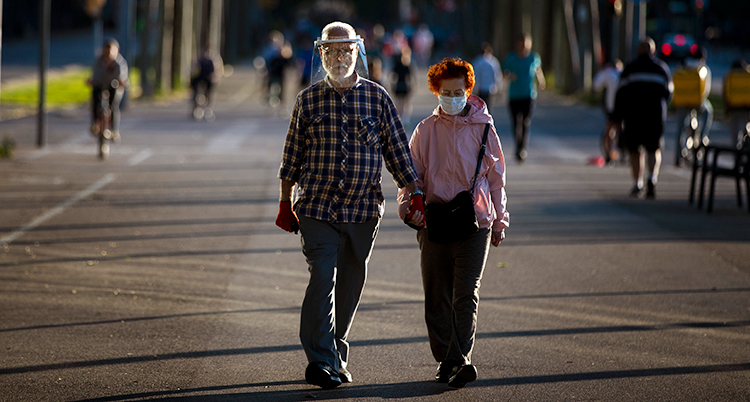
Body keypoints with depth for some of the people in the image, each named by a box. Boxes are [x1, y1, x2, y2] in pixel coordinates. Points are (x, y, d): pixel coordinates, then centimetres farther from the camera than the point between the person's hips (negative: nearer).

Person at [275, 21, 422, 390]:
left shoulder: (376, 97, 4)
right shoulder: (308, 100, 4)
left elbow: (398, 151, 6)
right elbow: (292, 153, 10)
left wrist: (415, 196, 0)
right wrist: (285, 203, 9)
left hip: (363, 208, 2)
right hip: (317, 207, -2)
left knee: (350, 285, 9)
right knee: (322, 278, -15)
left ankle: (336, 353, 24)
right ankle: (320, 361, -17)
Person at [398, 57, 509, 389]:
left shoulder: (483, 129, 6)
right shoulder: (426, 130, 8)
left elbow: (496, 177, 13)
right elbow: (413, 172, 9)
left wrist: (499, 220, 14)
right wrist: (409, 205, -10)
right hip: (434, 222, 2)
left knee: (466, 294, -12)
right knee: (437, 298, 4)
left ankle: (459, 361, -18)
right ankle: (445, 360, 15)